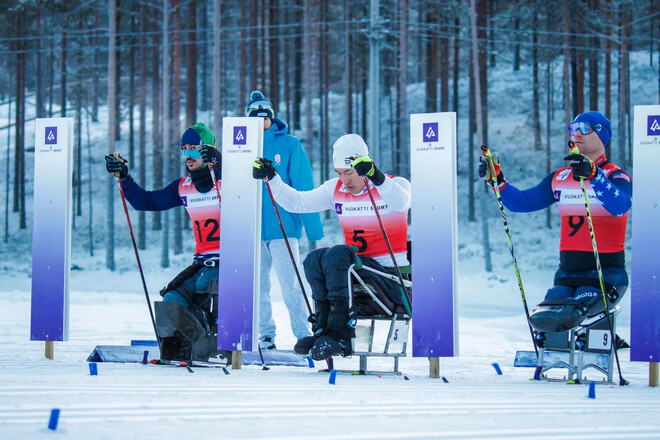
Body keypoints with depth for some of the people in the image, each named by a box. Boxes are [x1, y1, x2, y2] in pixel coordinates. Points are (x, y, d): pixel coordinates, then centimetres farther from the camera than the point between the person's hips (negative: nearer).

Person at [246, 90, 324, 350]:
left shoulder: (289, 145, 0)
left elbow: (304, 187, -2)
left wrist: (313, 227, -6)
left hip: (283, 225, -3)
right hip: (252, 229, 3)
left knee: (290, 284, -6)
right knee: (258, 285, 6)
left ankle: (303, 334, 2)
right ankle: (266, 335, 17)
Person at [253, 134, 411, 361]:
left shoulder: (396, 184, -8)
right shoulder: (336, 190, 9)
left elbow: (401, 203, -32)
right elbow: (296, 202, 7)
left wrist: (376, 177, -49)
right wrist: (271, 177, -8)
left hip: (391, 273, -6)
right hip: (358, 265, 6)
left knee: (337, 255, -28)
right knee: (314, 259, -18)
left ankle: (339, 334, -28)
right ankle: (324, 327, -18)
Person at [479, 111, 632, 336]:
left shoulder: (617, 177, -2)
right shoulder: (560, 178, 16)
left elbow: (619, 206, -24)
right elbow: (521, 202, 16)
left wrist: (593, 174, -40)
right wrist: (495, 178, 0)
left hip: (607, 273, -3)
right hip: (568, 272, 3)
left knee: (579, 304, -33)